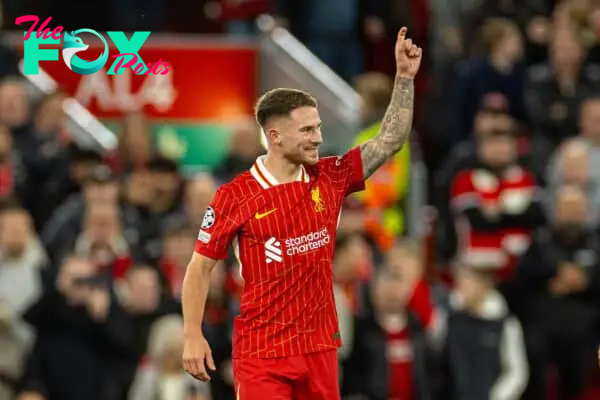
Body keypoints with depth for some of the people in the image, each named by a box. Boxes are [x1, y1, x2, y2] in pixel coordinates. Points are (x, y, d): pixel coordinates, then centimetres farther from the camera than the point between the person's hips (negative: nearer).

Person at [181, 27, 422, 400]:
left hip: (320, 347, 5)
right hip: (261, 353, -4)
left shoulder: (330, 179, 3)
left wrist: (405, 76, 0)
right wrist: (193, 337, -5)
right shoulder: (234, 196, -8)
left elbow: (390, 140, 7)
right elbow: (200, 268, -1)